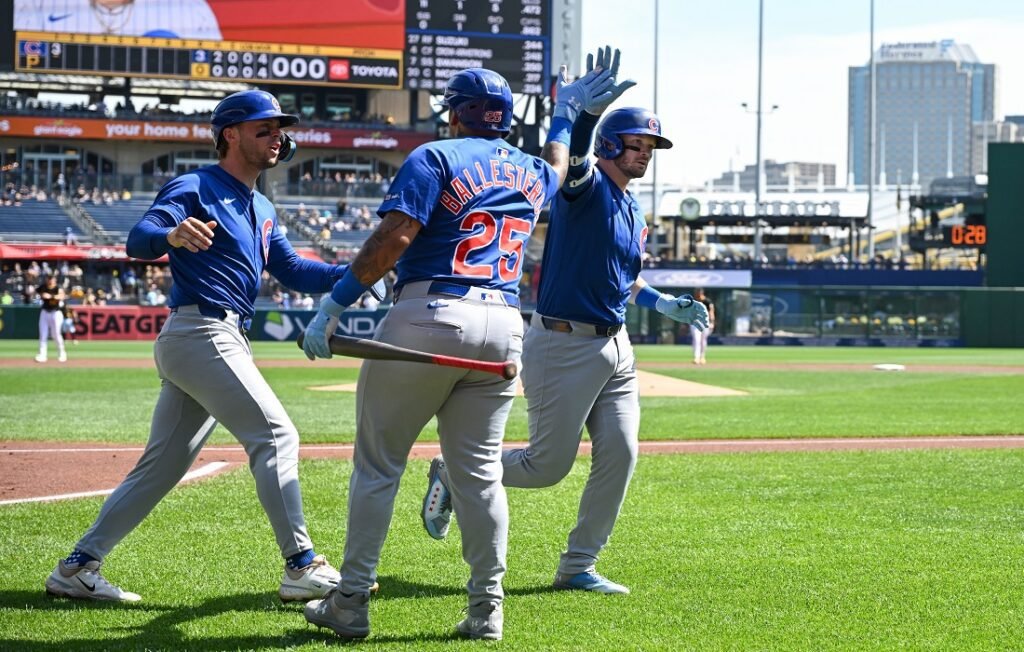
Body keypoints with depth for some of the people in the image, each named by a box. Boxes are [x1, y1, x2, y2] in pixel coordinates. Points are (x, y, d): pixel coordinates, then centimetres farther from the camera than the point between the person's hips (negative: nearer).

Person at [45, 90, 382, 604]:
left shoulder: (260, 209, 23)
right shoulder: (195, 188, -6)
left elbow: (293, 271, 18)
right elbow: (138, 240, -19)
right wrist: (171, 236, -43)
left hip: (224, 343, 10)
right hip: (201, 334, -10)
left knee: (163, 463, 9)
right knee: (275, 434, -13)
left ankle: (78, 567, 11)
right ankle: (302, 569, -14)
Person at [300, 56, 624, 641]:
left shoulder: (436, 158, 0)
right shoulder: (532, 173, 17)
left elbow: (394, 237, -13)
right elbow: (556, 168, 45)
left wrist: (333, 306, -14)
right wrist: (568, 113, 61)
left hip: (429, 315, -5)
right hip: (503, 328, 5)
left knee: (378, 464, 2)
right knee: (480, 472, 9)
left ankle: (351, 604, 3)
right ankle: (487, 610, 6)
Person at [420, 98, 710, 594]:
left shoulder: (633, 213, 16)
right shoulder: (585, 186, -10)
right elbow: (575, 154, -35)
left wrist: (665, 304, 13)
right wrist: (591, 107, -57)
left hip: (615, 348, 8)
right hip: (563, 345, -8)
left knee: (619, 455, -1)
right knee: (548, 465, -2)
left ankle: (578, 567, 9)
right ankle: (453, 472, 23)